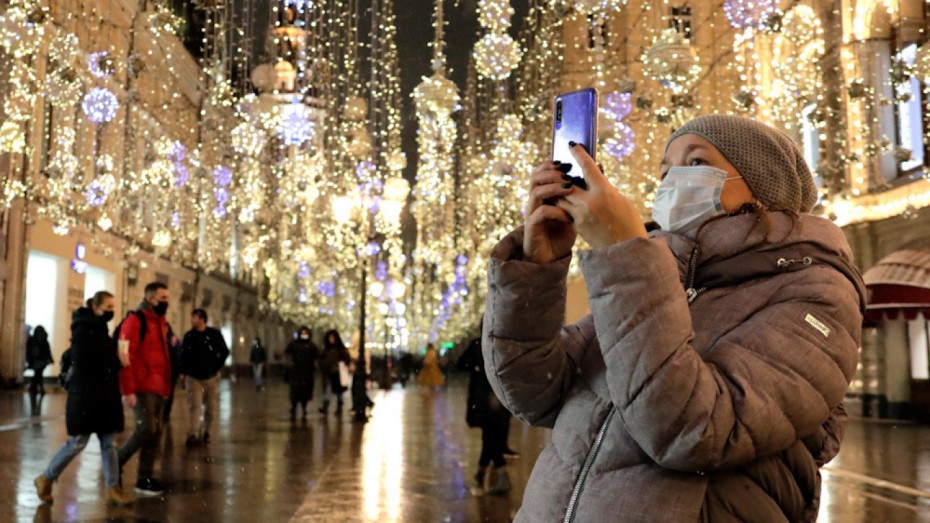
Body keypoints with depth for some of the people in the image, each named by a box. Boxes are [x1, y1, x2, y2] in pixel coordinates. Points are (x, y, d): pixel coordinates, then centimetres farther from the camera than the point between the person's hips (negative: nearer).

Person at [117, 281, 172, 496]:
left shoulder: (161, 323, 18)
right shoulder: (135, 320, -9)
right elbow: (125, 357, -16)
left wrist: (166, 386, 13)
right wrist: (128, 390, -20)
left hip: (158, 388, 8)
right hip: (142, 387, -8)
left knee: (155, 432, 7)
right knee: (146, 429, -13)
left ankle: (145, 478, 13)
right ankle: (115, 463, 7)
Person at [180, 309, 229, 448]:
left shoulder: (214, 334, -7)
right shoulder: (189, 336, 0)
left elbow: (224, 352, 0)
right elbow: (183, 356, 6)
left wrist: (216, 367, -4)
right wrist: (184, 372, 1)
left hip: (211, 377, 0)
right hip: (193, 377, 0)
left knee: (212, 406, 6)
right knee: (194, 406, -9)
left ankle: (206, 432, 21)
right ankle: (193, 435, -13)